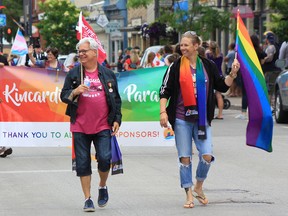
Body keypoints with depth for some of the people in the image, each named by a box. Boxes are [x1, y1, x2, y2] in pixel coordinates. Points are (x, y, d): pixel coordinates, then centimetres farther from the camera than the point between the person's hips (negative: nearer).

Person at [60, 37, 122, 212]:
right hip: (80, 126, 1)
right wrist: (75, 92, -15)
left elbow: (116, 99, 10)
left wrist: (117, 120, 3)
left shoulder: (108, 74, 6)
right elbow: (64, 96, 6)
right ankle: (88, 199, 11)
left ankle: (103, 186, 18)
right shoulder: (73, 74, 6)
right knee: (83, 163, 2)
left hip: (102, 126, -1)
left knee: (105, 158, -11)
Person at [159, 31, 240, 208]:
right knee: (185, 157, 0)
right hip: (182, 119, -1)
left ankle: (198, 187, 17)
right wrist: (163, 112, -10)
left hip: (202, 119, 1)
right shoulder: (176, 67, -1)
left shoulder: (208, 66, 4)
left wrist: (233, 74, -5)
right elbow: (165, 91, 0)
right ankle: (189, 195, 10)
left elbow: (222, 86, 10)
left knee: (207, 155, -7)